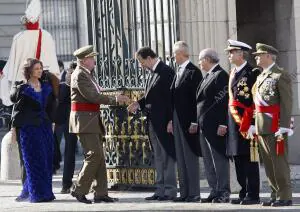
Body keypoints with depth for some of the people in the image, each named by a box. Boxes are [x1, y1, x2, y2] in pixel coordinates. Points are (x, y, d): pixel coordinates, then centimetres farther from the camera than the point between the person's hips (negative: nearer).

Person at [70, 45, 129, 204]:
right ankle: (79, 190, -7)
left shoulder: (87, 75, 17)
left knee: (99, 157, 8)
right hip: (84, 121, -10)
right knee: (94, 155, -13)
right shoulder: (79, 75, -13)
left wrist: (117, 99, 9)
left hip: (93, 121, 10)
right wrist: (115, 99, -15)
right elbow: (91, 96, -20)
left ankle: (100, 193, 10)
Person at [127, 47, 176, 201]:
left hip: (164, 121, -9)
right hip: (153, 121, 9)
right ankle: (160, 190, 16)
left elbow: (170, 96, -16)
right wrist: (138, 103, 2)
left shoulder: (166, 72, -13)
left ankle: (170, 191, 0)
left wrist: (170, 121, -19)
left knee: (167, 157, -4)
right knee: (158, 157, 12)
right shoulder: (152, 73, 14)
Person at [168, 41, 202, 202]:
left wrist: (194, 122, -18)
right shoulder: (178, 72, 16)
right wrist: (171, 120, 12)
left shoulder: (193, 72, -10)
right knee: (180, 158, 9)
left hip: (189, 121, -8)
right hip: (177, 120, 8)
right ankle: (184, 193, 13)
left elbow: (196, 98, -14)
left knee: (191, 157, -4)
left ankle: (194, 193, -1)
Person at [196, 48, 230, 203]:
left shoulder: (221, 75, -11)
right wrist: (197, 122, 17)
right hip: (204, 126, 10)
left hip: (215, 126, -10)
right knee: (208, 161, 11)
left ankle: (223, 193, -1)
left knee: (219, 160, -4)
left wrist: (222, 125, -21)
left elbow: (224, 100, -18)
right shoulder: (207, 76, 18)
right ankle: (214, 191, 16)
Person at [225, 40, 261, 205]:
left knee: (249, 159, -5)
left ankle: (253, 195, -1)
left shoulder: (252, 73, -10)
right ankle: (244, 193, 17)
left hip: (247, 122, -8)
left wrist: (247, 123, -15)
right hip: (234, 122, 8)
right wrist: (230, 122, 15)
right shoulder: (233, 73, 15)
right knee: (238, 158, 11)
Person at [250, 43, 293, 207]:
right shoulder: (260, 77, 18)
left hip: (275, 127, -8)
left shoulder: (280, 75, -8)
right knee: (268, 164, 11)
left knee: (279, 162, -5)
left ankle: (284, 196, 0)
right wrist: (255, 126, 15)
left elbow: (286, 103, -13)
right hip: (262, 127, 8)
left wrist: (283, 128, -18)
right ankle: (276, 195, 18)